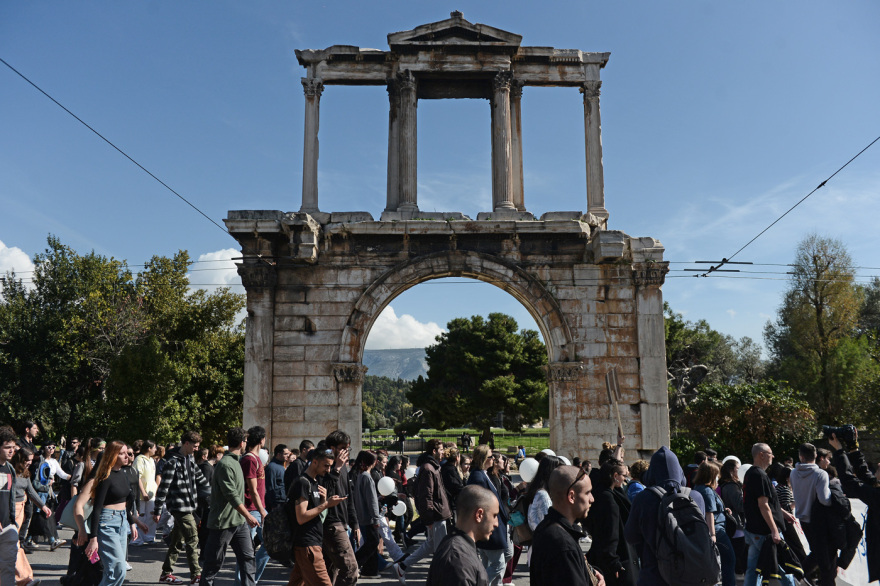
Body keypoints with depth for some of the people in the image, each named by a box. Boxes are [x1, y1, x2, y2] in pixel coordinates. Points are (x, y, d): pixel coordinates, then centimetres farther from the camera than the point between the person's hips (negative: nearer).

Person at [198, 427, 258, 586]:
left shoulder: (236, 461, 13)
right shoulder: (225, 464, -19)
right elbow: (232, 495, -24)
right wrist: (248, 516, -23)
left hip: (239, 521, 9)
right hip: (223, 521, -9)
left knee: (248, 558, 4)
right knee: (214, 563, 4)